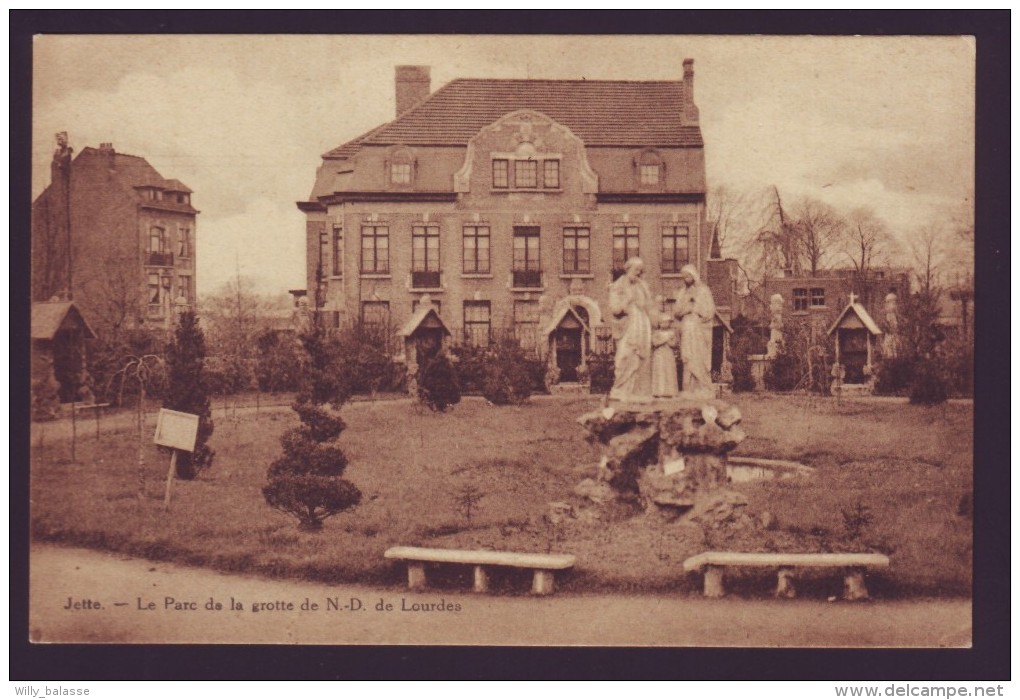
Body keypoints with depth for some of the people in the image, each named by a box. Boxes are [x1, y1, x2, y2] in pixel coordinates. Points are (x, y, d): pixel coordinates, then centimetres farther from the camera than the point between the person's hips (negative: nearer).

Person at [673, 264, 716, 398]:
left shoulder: (703, 290, 2)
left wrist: (694, 306, -7)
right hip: (686, 330, 5)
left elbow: (709, 311, -4)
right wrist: (688, 305, -8)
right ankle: (690, 389, -1)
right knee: (687, 360, -1)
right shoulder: (682, 292, 16)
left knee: (699, 360, -10)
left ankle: (704, 389, -7)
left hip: (699, 330, -5)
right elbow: (676, 311, 8)